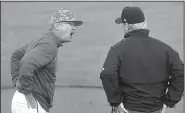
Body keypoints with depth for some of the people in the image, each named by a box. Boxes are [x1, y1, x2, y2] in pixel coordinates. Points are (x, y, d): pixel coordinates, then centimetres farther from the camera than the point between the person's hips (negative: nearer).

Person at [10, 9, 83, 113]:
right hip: (30, 104, -10)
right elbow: (26, 63, -33)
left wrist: (17, 80, 19)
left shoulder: (40, 41, 14)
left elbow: (16, 54, 27)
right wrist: (27, 91, -23)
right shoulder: (49, 45, -17)